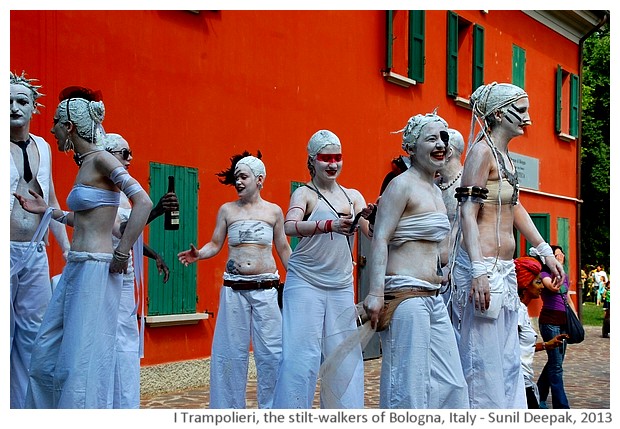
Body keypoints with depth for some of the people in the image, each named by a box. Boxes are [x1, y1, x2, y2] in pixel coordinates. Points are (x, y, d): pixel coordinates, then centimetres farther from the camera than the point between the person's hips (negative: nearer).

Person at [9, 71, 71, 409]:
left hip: (36, 253, 6)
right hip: (7, 251, -6)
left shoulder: (43, 147, 13)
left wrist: (66, 247, 17)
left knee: (34, 332, 9)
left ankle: (27, 406, 18)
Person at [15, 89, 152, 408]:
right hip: (76, 269, 9)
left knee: (80, 361, -6)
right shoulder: (85, 164, 17)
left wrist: (121, 254, -19)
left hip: (95, 269, -9)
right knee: (45, 354, 11)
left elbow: (143, 202, -20)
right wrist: (48, 211, 25)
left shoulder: (101, 159, -9)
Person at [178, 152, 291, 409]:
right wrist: (197, 254, -12)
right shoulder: (227, 210, 9)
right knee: (231, 351, 2)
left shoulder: (274, 211, 8)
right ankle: (230, 408, 11)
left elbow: (284, 250, 12)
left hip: (266, 288, 0)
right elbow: (215, 245, 8)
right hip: (234, 289, 1)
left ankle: (271, 408, 9)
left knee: (271, 351, -1)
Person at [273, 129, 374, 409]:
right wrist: (329, 225, -36)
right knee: (301, 355, -8)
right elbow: (289, 227, -21)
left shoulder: (353, 195, 11)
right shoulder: (305, 193, -3)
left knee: (344, 355, 6)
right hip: (305, 283, -4)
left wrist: (372, 217, -21)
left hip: (341, 286, 5)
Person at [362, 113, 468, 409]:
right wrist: (376, 293, -25)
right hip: (406, 295, -9)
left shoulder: (436, 192, 18)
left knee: (450, 383, 10)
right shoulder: (402, 185, -8)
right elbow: (380, 240, -17)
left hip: (433, 298, 9)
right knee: (409, 384, -6)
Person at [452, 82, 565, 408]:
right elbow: (468, 213, -18)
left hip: (504, 269, 10)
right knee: (483, 359, -5)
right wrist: (479, 271, -26)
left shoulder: (504, 155, 17)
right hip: (484, 266, -10)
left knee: (506, 359, 13)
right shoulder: (482, 151, -10)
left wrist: (545, 251, 24)